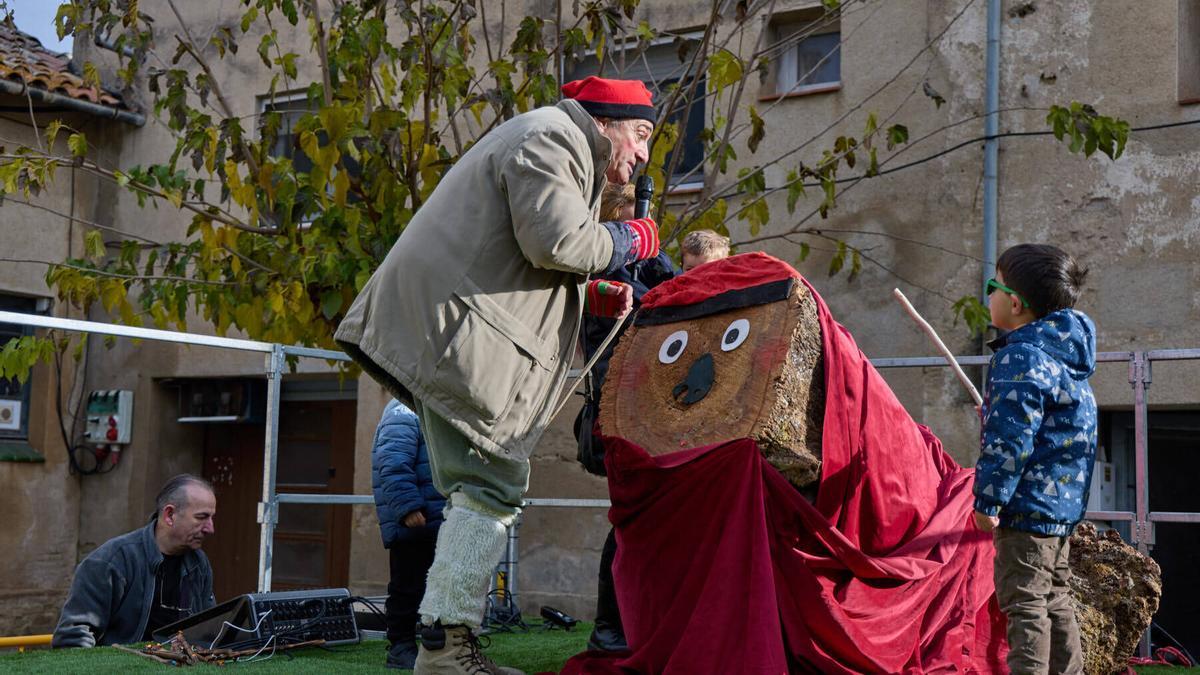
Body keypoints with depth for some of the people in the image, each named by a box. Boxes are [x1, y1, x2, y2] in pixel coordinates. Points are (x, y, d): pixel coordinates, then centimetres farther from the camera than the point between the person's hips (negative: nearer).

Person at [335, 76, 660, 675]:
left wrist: (592, 295, 18)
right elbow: (556, 242, -21)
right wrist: (630, 240, -4)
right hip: (457, 328, -11)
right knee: (491, 486, -11)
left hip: (447, 326, 11)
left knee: (484, 487, 12)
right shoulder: (553, 138, -7)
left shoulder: (563, 149, 29)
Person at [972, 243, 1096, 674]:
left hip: (1029, 503, -10)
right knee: (1054, 601, 17)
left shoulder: (1021, 356, -18)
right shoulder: (1065, 349, 13)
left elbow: (1009, 441, -22)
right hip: (1064, 501, 10)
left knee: (1024, 604, -7)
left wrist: (988, 500, -18)